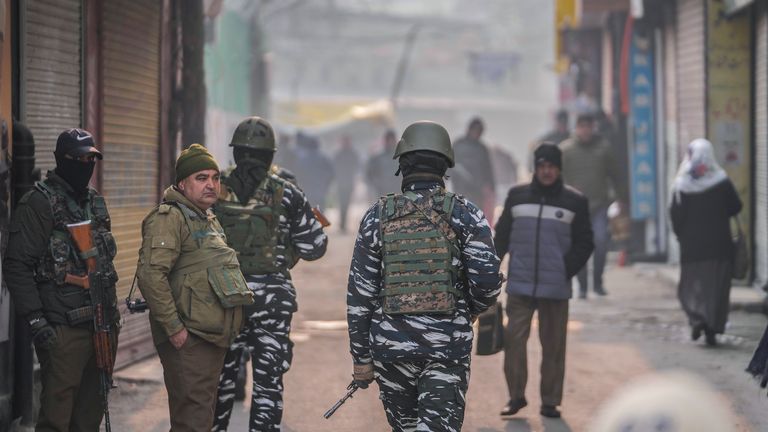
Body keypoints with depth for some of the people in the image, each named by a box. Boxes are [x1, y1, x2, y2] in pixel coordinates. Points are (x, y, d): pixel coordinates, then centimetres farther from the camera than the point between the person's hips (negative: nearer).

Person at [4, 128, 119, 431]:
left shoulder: (95, 202, 16)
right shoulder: (39, 203, -9)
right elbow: (17, 266, -14)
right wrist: (36, 320, -18)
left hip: (103, 324, 7)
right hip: (65, 327, -7)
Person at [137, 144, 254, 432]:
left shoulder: (209, 219, 19)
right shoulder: (169, 218, -12)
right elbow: (150, 274, -24)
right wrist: (173, 327, -23)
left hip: (213, 336, 10)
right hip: (188, 339, -10)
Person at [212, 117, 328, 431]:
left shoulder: (216, 191, 0)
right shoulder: (285, 194, -5)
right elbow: (315, 247, 0)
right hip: (271, 298, -2)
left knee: (221, 379, 13)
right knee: (268, 381, 2)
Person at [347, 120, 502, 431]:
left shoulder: (378, 216, 2)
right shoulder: (465, 214, -2)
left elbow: (359, 294, 1)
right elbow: (487, 280, -10)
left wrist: (360, 358, 7)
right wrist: (469, 311, 13)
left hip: (392, 346, 2)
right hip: (448, 347, -2)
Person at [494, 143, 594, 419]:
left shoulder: (574, 201, 4)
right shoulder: (517, 196, 8)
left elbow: (584, 243, 6)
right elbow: (501, 236, 12)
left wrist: (568, 269, -7)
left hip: (556, 289, -1)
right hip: (519, 285, 1)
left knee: (553, 346, 4)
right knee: (514, 339, -6)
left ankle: (550, 401, 12)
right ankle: (516, 396, 6)